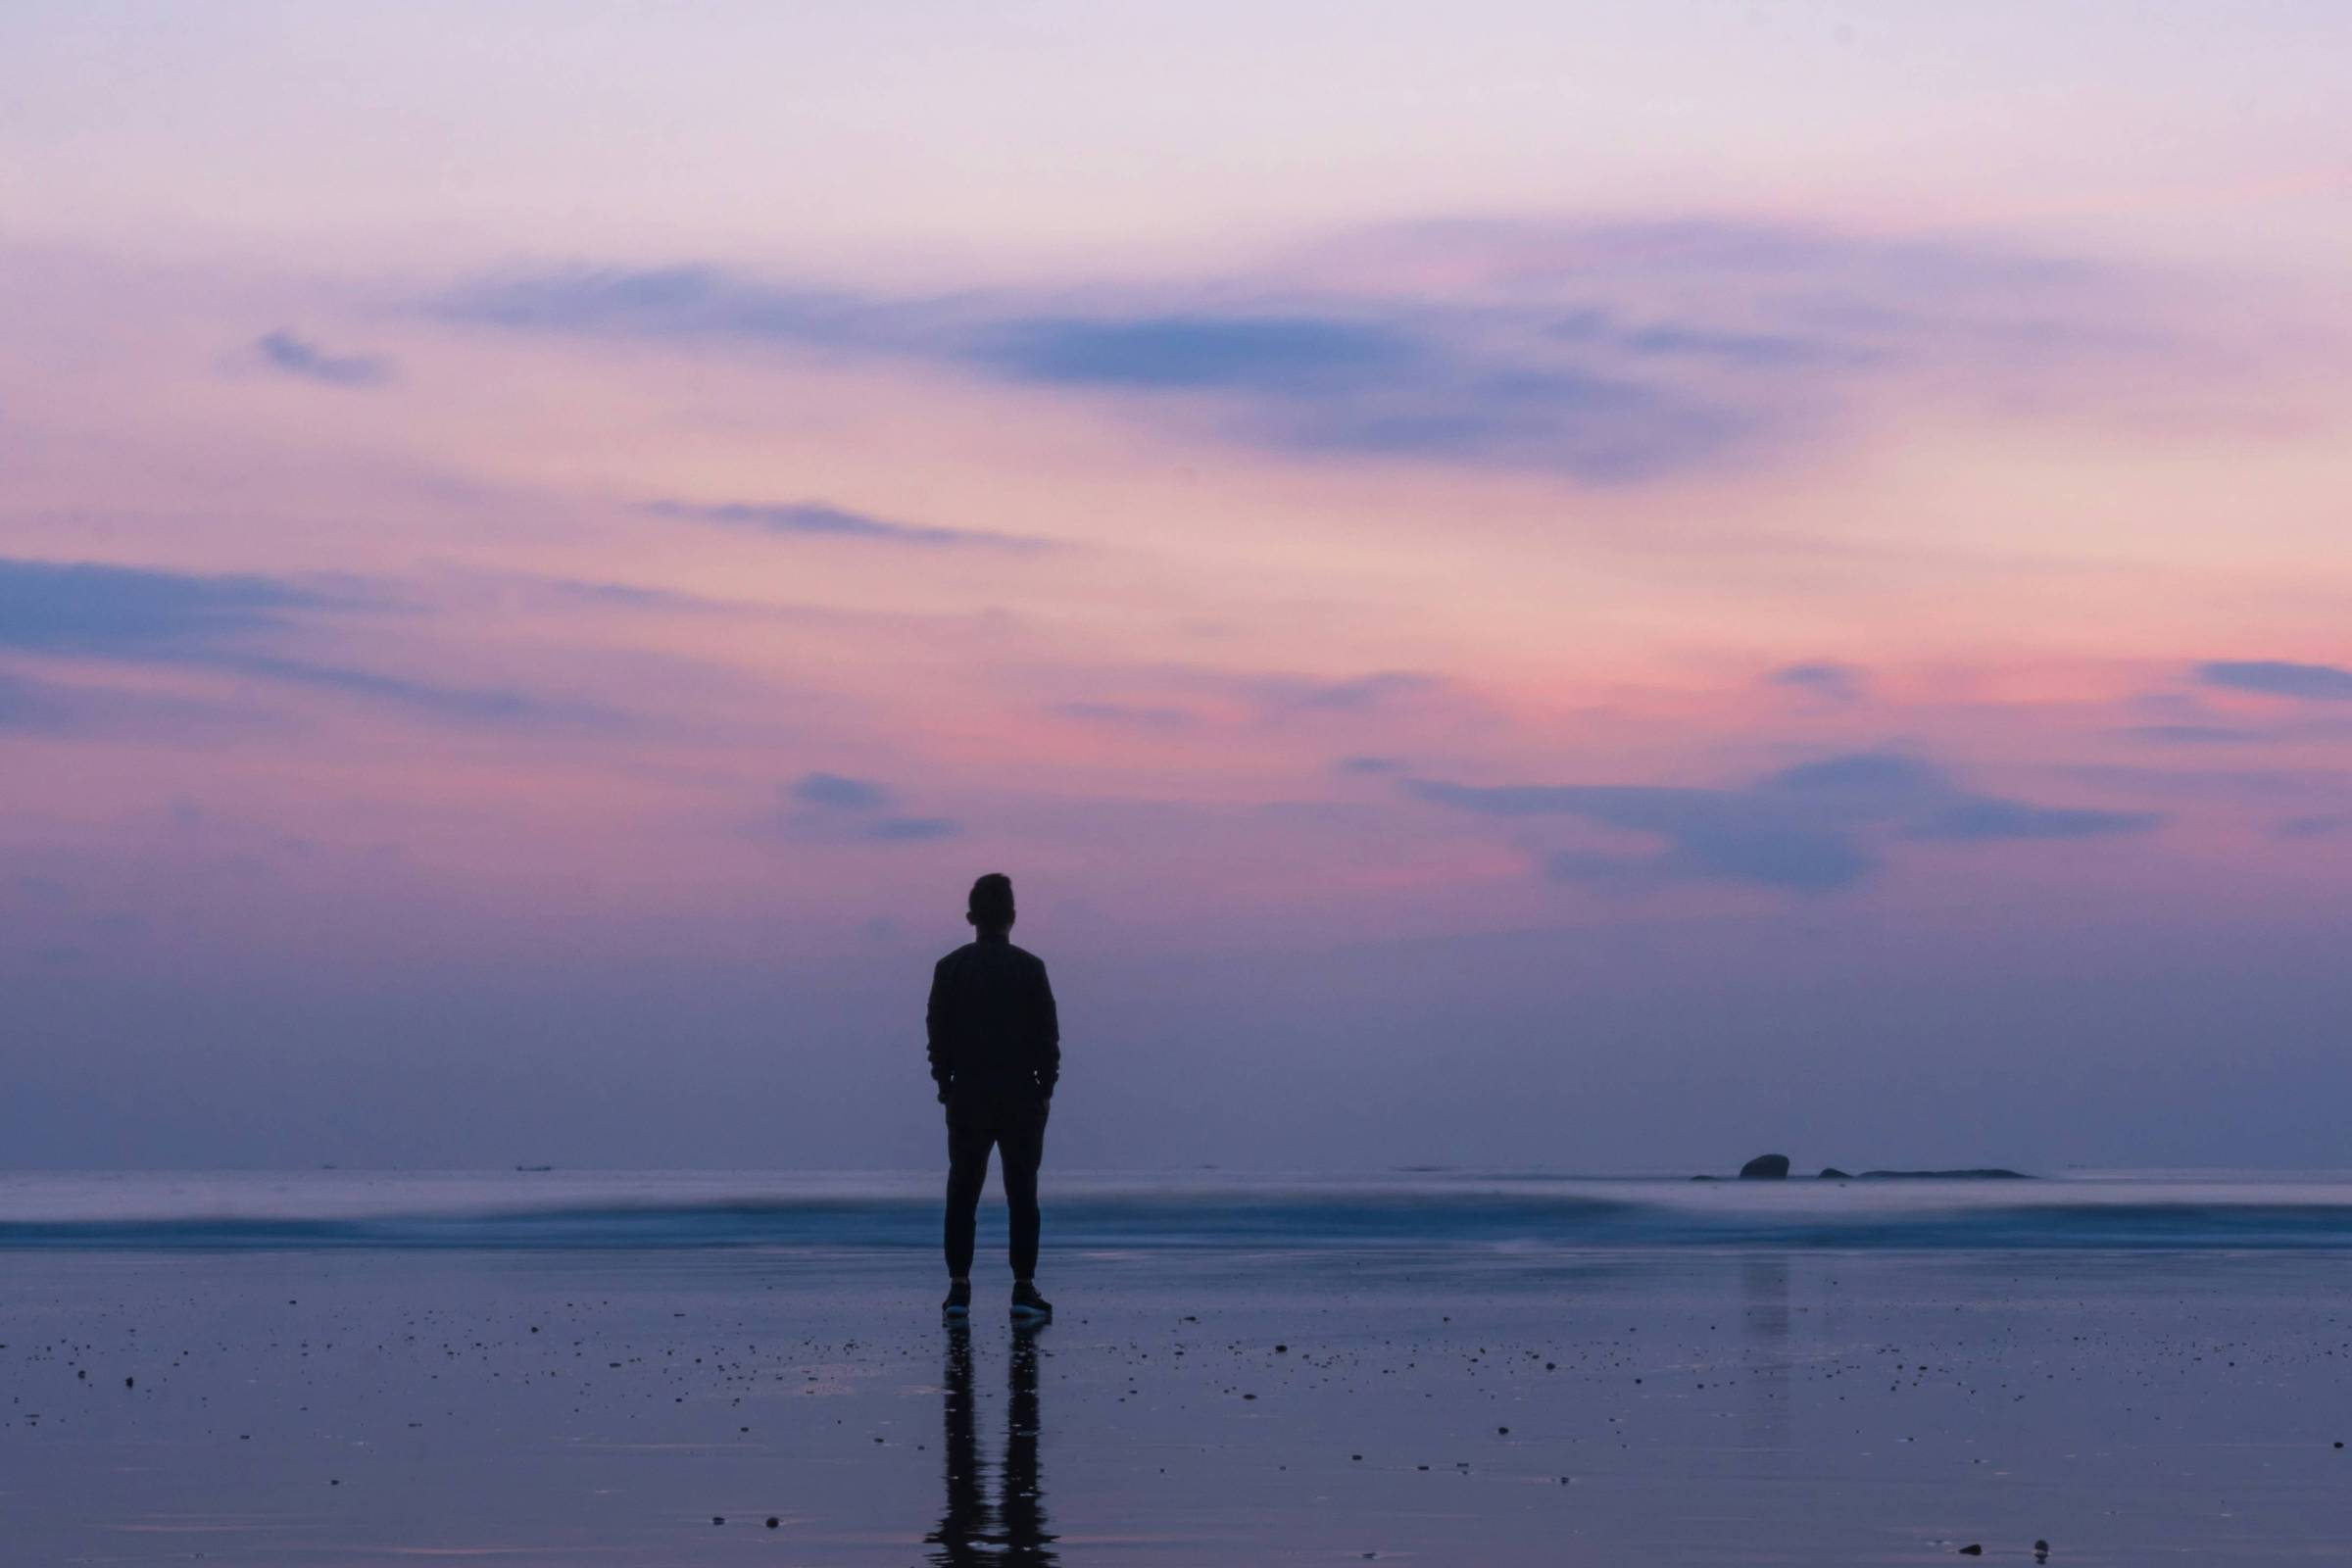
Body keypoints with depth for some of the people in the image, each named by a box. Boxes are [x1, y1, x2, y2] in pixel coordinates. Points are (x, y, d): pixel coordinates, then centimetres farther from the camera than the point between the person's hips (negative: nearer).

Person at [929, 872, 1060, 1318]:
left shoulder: (950, 968, 0)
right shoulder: (1029, 968, -5)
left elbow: (938, 1033, 1)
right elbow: (1047, 1034, -4)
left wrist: (945, 1084, 10)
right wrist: (1046, 1087, 5)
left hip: (967, 1097, 1)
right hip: (1021, 1096, -1)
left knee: (962, 1193, 6)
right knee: (1021, 1193, 3)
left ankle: (959, 1287, 2)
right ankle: (1024, 1289, 0)